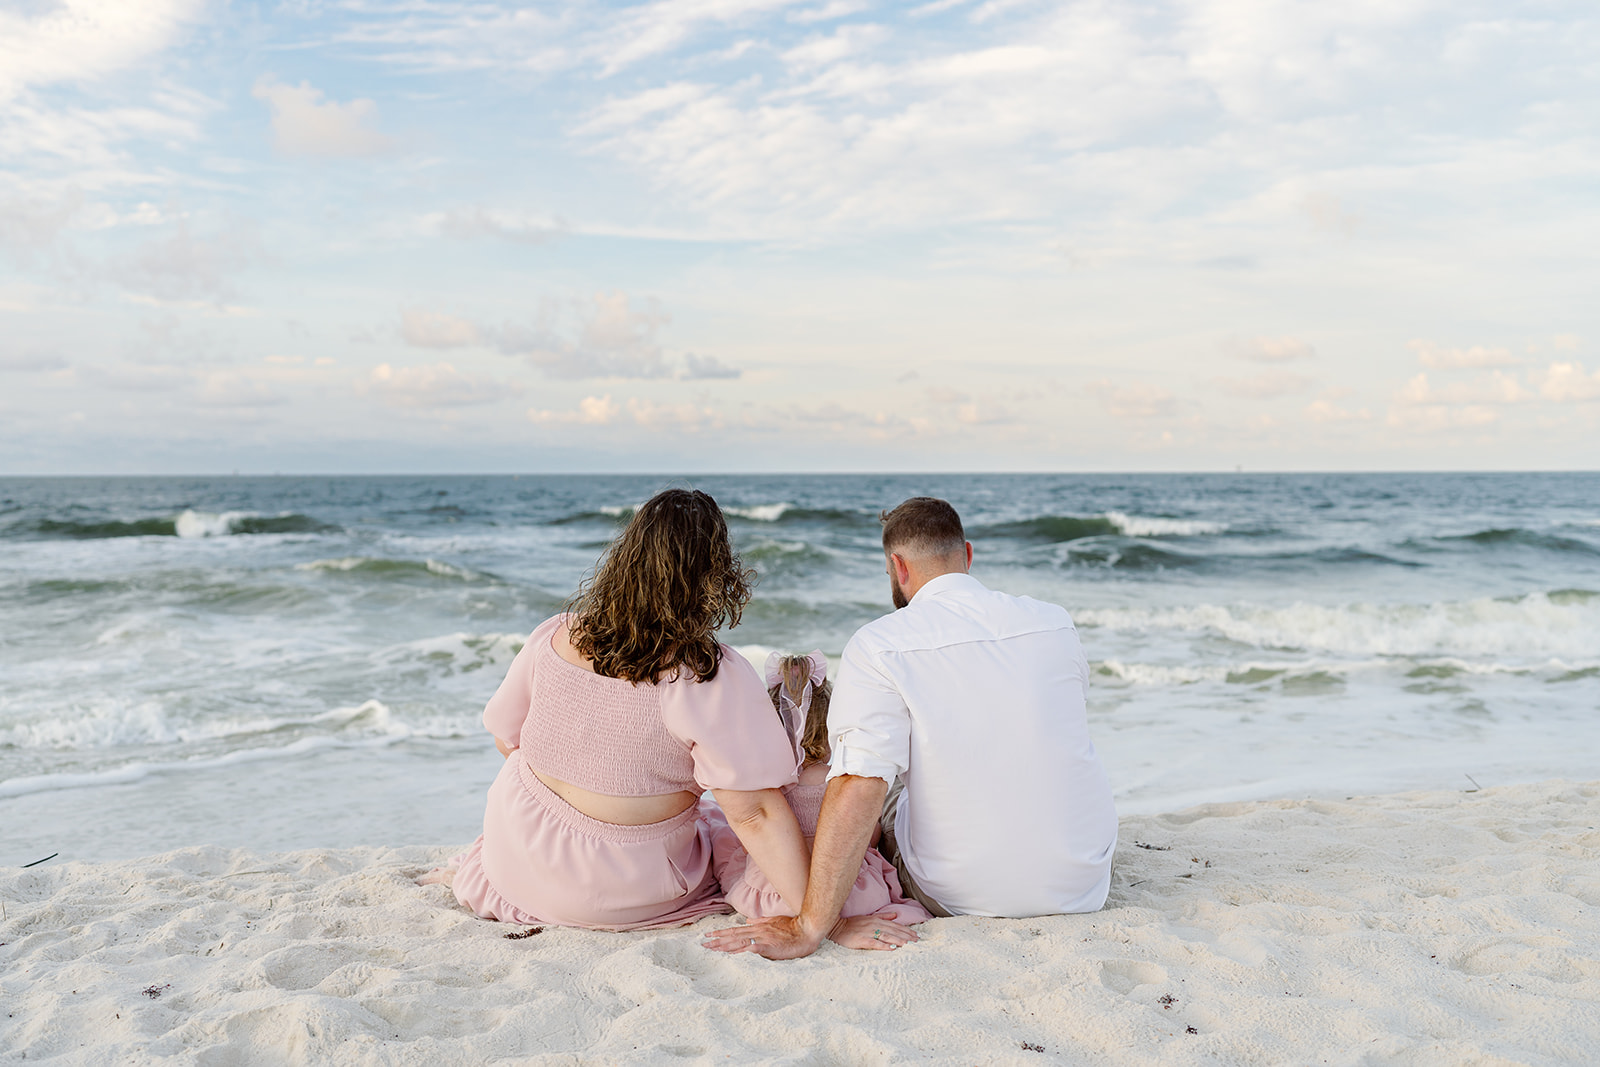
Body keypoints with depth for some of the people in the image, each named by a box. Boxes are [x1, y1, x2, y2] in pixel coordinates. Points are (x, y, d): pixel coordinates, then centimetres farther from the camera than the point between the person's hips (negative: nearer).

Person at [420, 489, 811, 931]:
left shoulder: (555, 636, -11)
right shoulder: (714, 678, -25)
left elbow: (506, 740, 3)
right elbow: (754, 814, -28)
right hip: (621, 897, -6)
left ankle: (477, 871, 22)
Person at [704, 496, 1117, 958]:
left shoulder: (877, 645, -16)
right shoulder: (1055, 622, -3)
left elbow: (859, 786, -26)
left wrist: (808, 929, -24)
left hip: (960, 896, -2)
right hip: (1083, 887, 3)